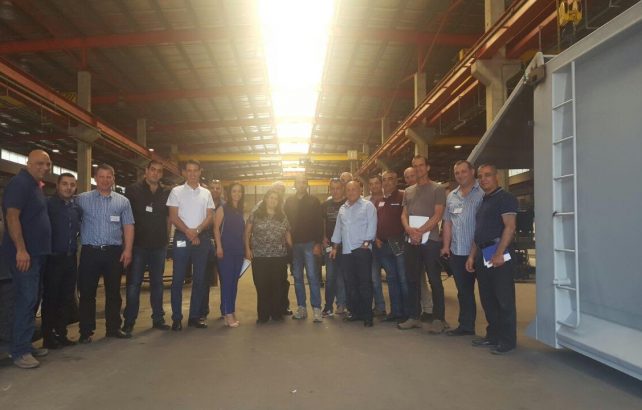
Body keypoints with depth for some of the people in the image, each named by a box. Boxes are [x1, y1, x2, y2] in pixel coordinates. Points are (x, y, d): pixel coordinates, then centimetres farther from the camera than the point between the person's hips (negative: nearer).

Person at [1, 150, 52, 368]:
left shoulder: (35, 186, 16)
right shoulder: (19, 183, -12)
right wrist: (21, 249, -25)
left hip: (36, 252, 10)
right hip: (23, 253, -10)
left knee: (30, 299, 13)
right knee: (26, 299, -9)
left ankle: (25, 344, 21)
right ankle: (19, 351, -3)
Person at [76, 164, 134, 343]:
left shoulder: (123, 201, 8)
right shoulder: (82, 199, 4)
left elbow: (128, 227, 5)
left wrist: (127, 250, -4)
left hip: (114, 252, 2)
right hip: (90, 251, -1)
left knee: (114, 292, 9)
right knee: (87, 293, 3)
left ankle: (113, 328, 20)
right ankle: (86, 331, 13)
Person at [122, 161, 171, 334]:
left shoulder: (166, 193, 9)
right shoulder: (133, 190, 0)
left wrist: (166, 238, 7)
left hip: (159, 245, 3)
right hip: (138, 244, -3)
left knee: (157, 282, 11)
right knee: (134, 283, -1)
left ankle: (158, 318, 19)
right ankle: (129, 321, 6)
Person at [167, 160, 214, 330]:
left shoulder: (206, 193, 11)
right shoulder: (176, 191, 3)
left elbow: (209, 217, 4)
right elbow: (173, 217, -3)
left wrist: (197, 230, -12)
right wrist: (188, 232, -14)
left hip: (202, 237, 3)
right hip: (182, 237, -3)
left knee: (199, 278, 6)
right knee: (178, 278, -2)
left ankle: (195, 316, 14)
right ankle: (176, 318, 4)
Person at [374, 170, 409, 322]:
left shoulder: (402, 196, -6)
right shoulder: (379, 201, 15)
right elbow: (373, 221, 18)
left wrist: (404, 238, -17)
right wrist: (376, 238, 6)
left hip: (399, 243, -7)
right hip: (383, 245, 7)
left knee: (403, 279, -3)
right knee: (391, 278, 13)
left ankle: (407, 313, 5)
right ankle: (395, 311, 21)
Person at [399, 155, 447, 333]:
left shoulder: (437, 189, -1)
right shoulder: (408, 191, 16)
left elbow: (438, 215, -9)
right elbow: (404, 214, 12)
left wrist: (420, 231, -16)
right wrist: (409, 229, -9)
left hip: (430, 240, -5)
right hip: (412, 241, 6)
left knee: (435, 280, -2)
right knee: (412, 279, 9)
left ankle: (439, 319, 5)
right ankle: (413, 317, 19)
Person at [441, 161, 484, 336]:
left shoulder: (482, 193, -6)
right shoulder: (451, 196, 14)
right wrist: (446, 245, 12)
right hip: (457, 252, 6)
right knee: (463, 291, 15)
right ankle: (466, 325, 26)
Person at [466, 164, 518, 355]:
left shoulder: (505, 198, -6)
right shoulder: (483, 201, 20)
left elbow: (509, 227, -16)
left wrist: (499, 254, -22)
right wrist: (472, 256, 17)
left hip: (498, 254, -9)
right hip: (483, 255, 9)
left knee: (504, 299, -3)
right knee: (487, 299, 14)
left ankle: (507, 340, 5)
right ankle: (493, 335, 24)